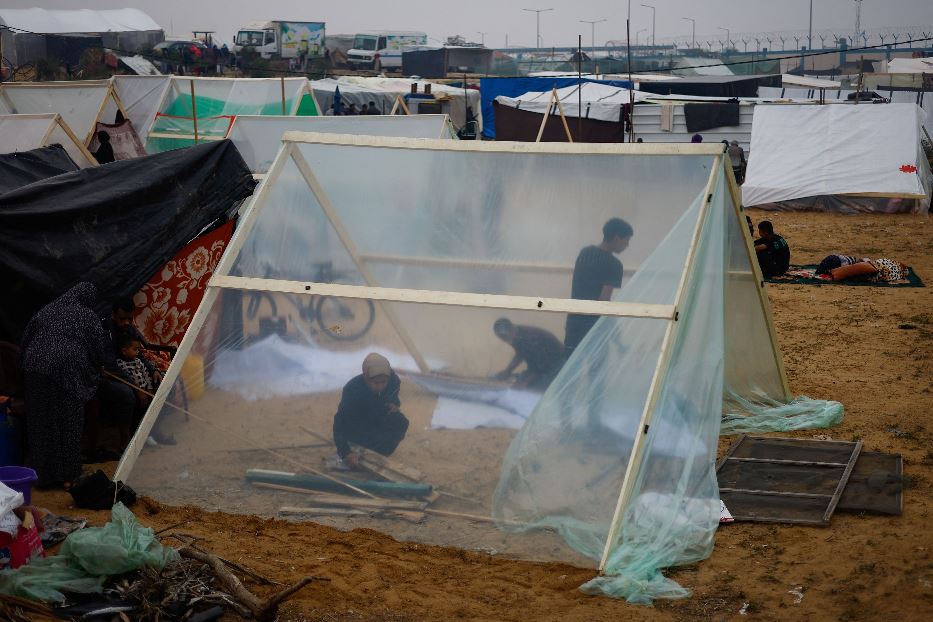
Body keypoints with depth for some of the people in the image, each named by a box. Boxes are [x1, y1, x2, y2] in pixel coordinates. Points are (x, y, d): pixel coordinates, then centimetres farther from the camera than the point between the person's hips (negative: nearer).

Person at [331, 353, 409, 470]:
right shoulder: (352, 389, -35)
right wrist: (345, 452, -42)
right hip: (355, 426, -4)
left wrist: (395, 404, -20)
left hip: (378, 419, 4)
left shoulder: (393, 381, -23)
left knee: (400, 423, -22)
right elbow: (340, 421, -35)